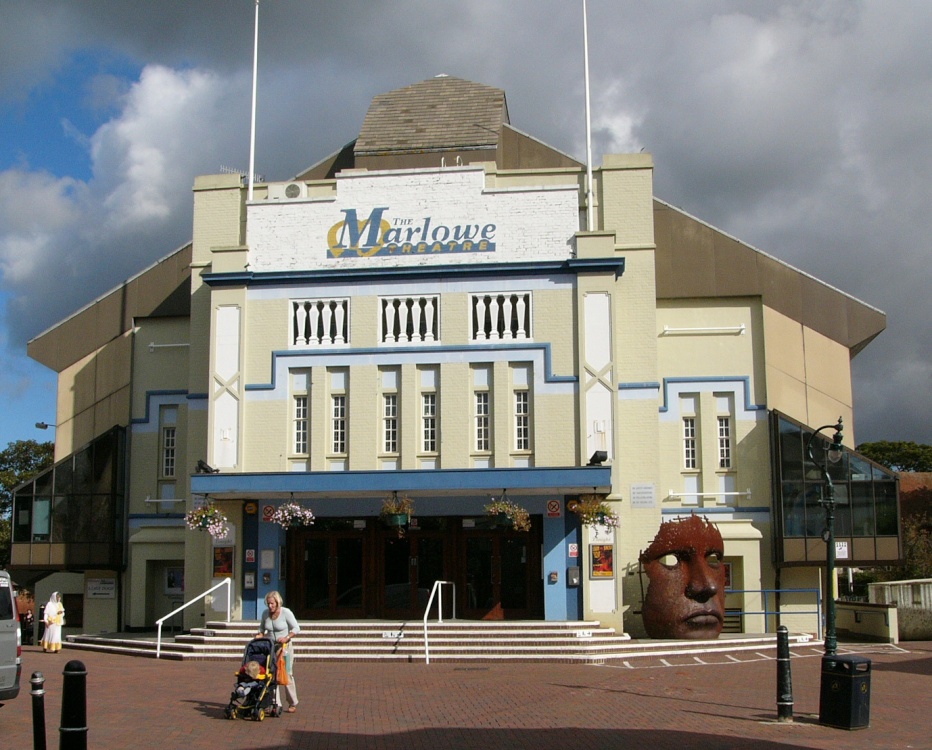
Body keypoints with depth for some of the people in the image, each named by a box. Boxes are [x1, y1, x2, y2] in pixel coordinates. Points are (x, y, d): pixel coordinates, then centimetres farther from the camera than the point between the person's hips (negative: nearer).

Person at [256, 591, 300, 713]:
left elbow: (296, 628, -8)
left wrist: (286, 638, -21)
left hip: (285, 647, -4)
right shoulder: (265, 613, 2)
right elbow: (262, 628, 17)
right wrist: (259, 636, -3)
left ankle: (293, 704, 11)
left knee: (287, 675, -2)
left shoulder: (286, 612, -10)